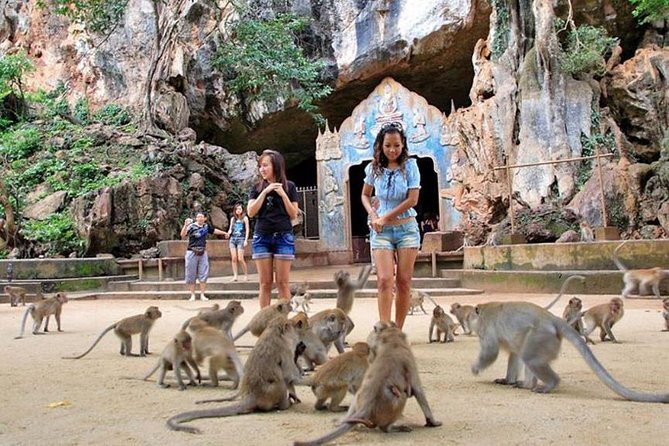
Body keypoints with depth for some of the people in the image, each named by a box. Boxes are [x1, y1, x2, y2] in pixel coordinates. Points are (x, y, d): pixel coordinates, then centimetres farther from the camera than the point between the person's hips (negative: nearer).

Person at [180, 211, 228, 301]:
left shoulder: (206, 226, 5)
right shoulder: (192, 226, -11)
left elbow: (214, 230, 25)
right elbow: (182, 235, -26)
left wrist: (224, 233, 39)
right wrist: (185, 225, -43)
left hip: (203, 253, 4)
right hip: (192, 253, -4)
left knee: (203, 274, 4)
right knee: (191, 275, 1)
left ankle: (202, 295, 12)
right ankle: (192, 295, 10)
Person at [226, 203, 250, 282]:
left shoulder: (244, 218, 3)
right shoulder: (233, 218, 15)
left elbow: (247, 229, 0)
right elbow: (230, 228, 18)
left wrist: (246, 240, -8)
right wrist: (229, 232, -6)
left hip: (241, 239, -4)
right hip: (233, 239, 4)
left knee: (240, 259, -10)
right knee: (233, 258, -2)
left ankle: (246, 275, 3)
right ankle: (235, 276, 0)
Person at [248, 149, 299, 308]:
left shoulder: (289, 186, 4)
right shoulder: (257, 188, 8)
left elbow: (293, 215, 2)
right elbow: (251, 212, -3)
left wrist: (283, 194, -10)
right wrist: (265, 192, -10)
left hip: (283, 237, -1)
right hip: (261, 237, 2)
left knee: (282, 282, -1)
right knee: (265, 283, 3)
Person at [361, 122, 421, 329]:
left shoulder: (409, 165, -4)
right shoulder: (374, 168, 2)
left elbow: (412, 199, -9)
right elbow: (365, 195, 16)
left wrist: (385, 217, -9)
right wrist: (373, 215, -2)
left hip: (407, 228, -1)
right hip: (381, 230, 1)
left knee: (404, 281, 1)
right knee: (385, 280, -11)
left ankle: (398, 330, 11)